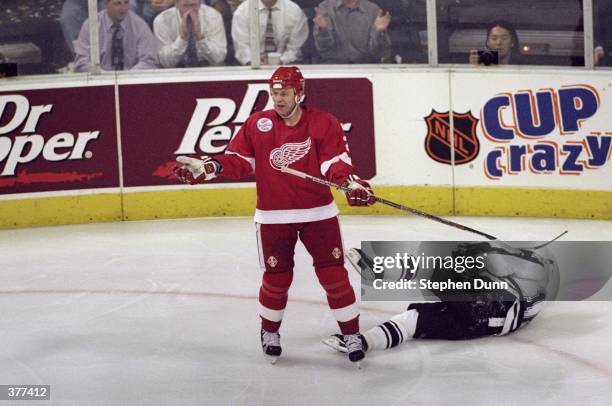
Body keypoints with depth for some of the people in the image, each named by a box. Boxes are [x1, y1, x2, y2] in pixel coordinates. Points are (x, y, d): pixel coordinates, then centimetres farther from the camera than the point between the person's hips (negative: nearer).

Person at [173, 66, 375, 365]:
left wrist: (351, 182, -30)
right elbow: (238, 160, 1)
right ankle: (269, 332, 31)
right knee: (276, 277, 6)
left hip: (318, 213, -1)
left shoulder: (324, 124, -6)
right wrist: (206, 168, -13)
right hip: (273, 216, 1)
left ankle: (352, 335, 12)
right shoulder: (257, 124, 0)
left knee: (334, 275, -3)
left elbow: (335, 162, -11)